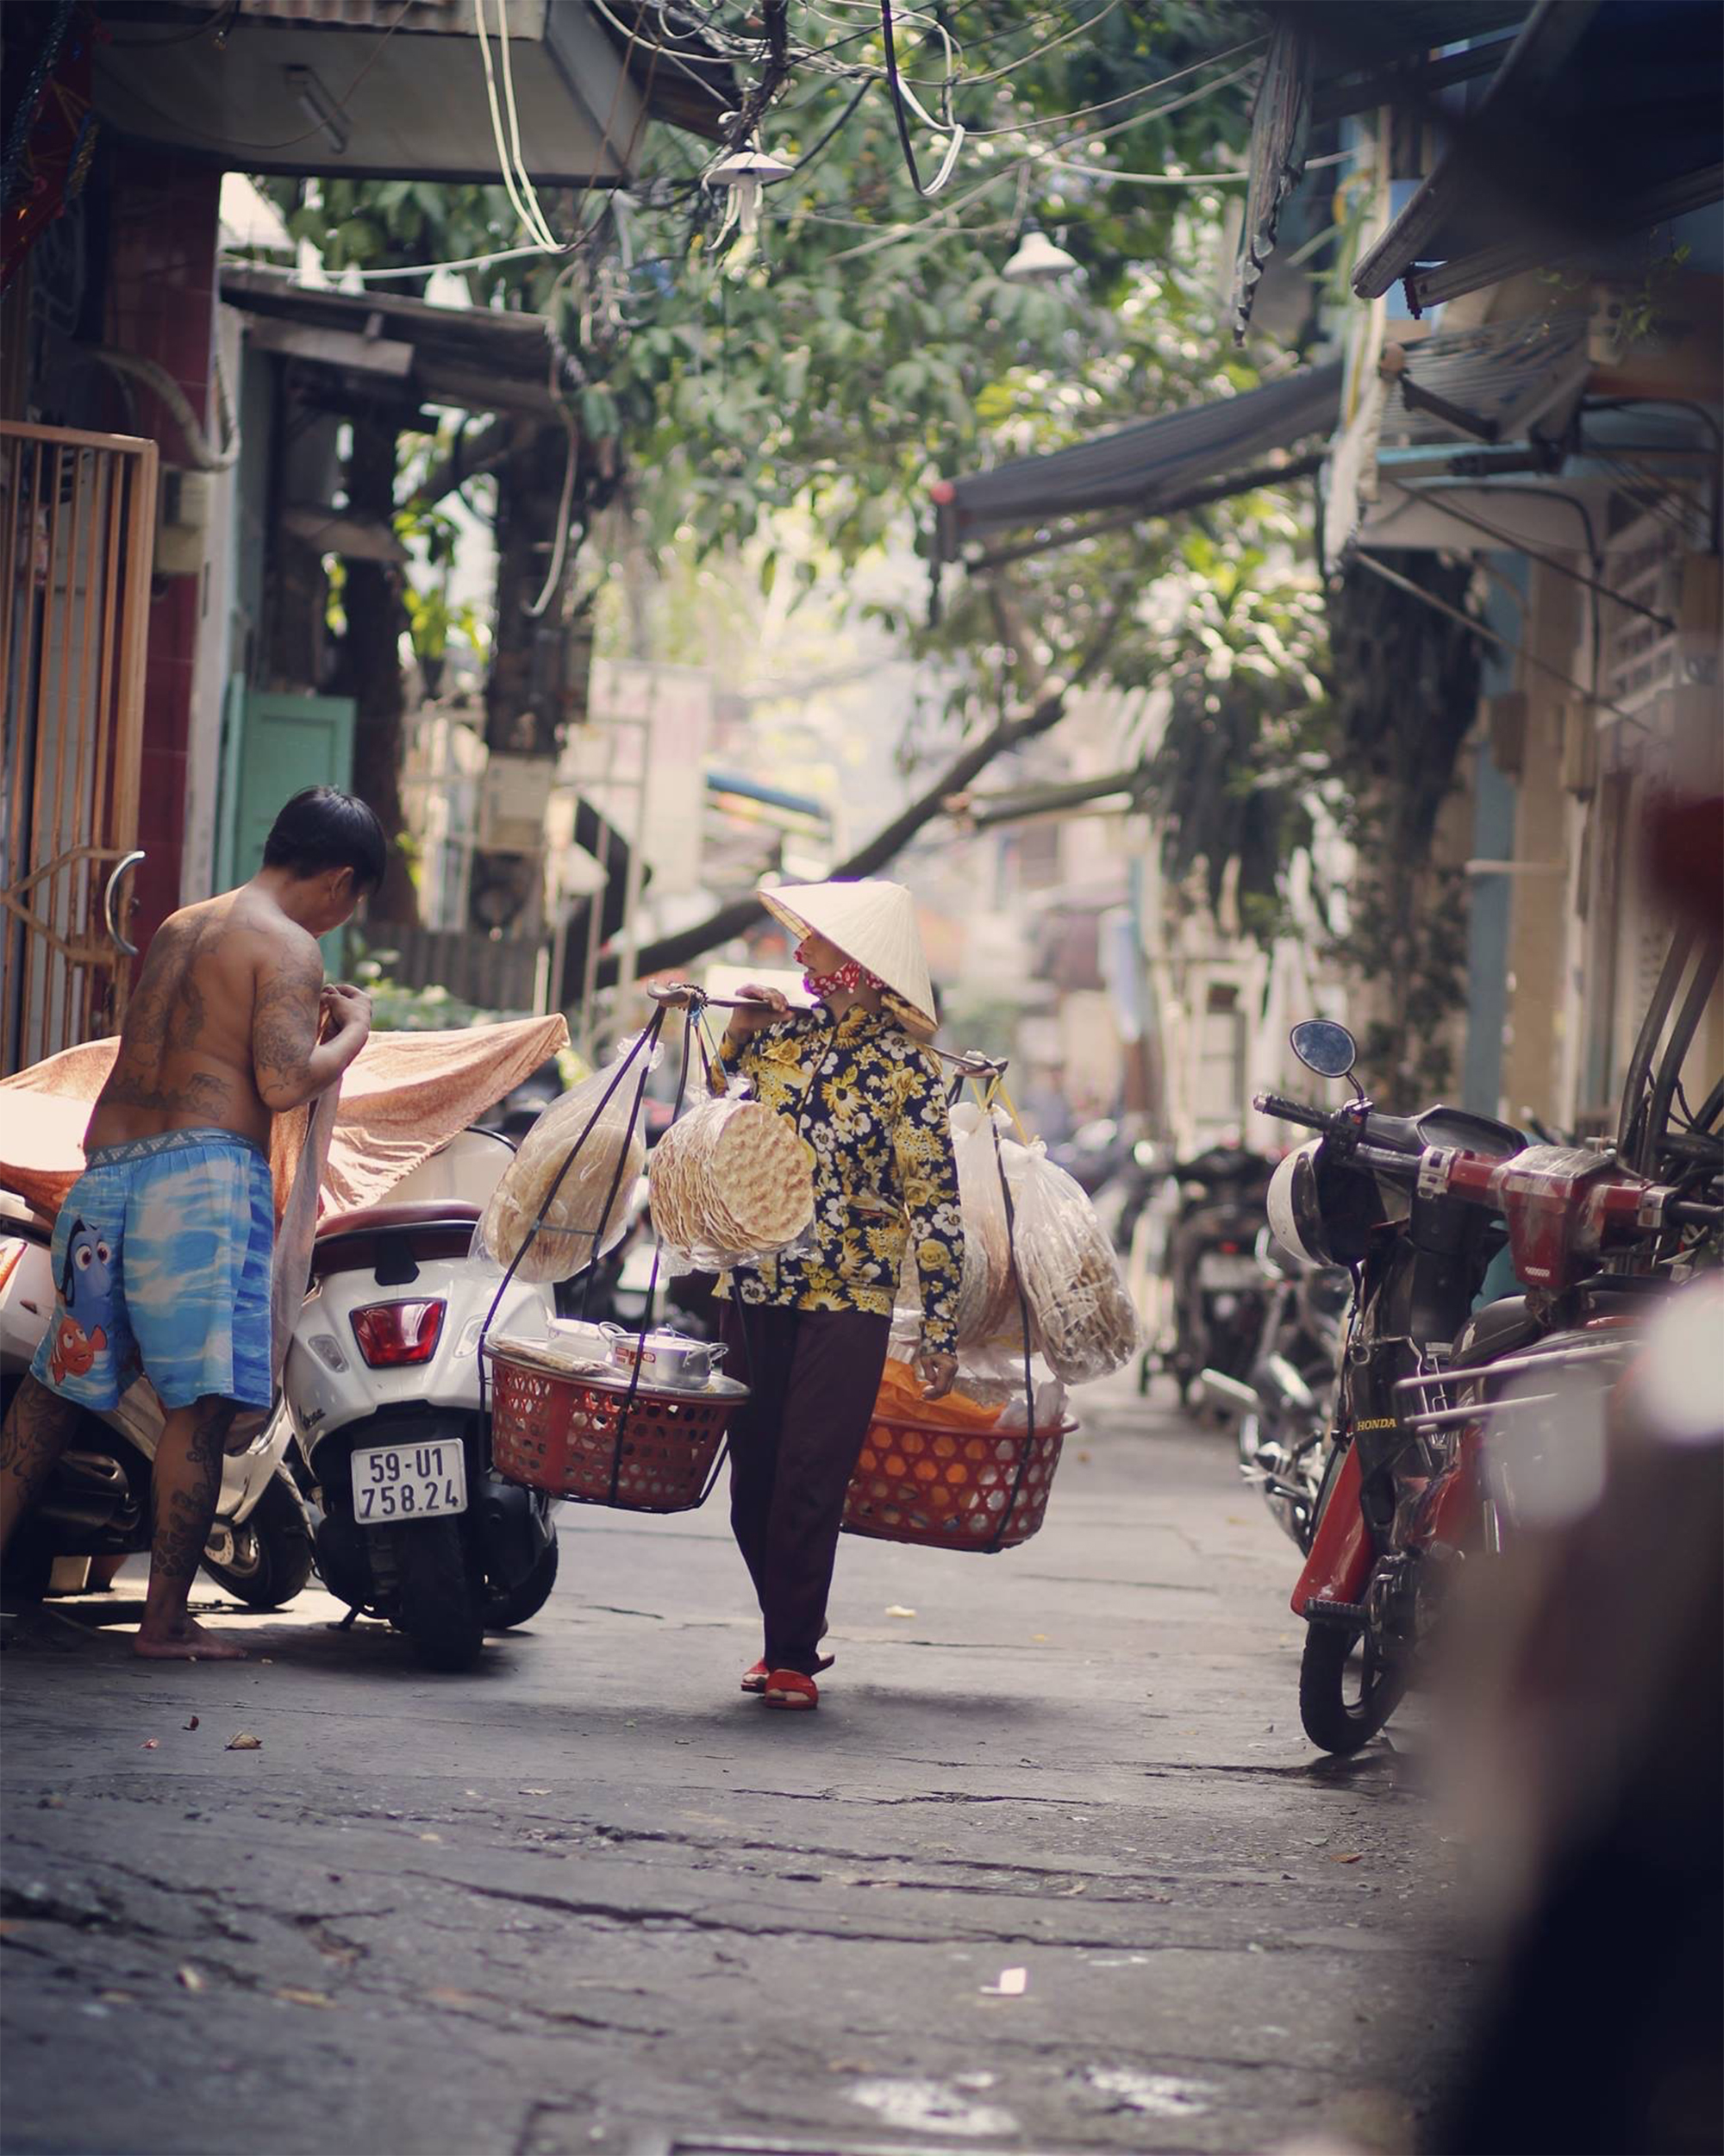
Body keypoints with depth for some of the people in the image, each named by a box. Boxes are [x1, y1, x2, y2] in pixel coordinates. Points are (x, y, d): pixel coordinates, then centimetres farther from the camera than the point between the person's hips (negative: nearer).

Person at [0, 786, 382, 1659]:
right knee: (200, 1406, -4)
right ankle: (166, 1620, -5)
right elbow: (282, 1084, -12)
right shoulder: (290, 946, -3)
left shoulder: (177, 927, 21)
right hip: (202, 1172, -7)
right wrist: (351, 1030, 5)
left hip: (104, 1170, 8)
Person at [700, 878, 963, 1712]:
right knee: (753, 1481, 6)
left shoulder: (903, 1066, -5)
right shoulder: (783, 1033, 10)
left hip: (845, 1304, -5)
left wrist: (941, 1328, -9)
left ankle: (792, 1655, -1)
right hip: (756, 1292, 5)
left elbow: (933, 1203, -5)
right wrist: (739, 1035, 8)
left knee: (808, 1486, -8)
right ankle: (792, 1635, 22)